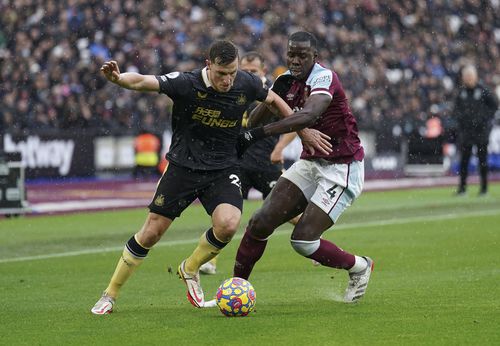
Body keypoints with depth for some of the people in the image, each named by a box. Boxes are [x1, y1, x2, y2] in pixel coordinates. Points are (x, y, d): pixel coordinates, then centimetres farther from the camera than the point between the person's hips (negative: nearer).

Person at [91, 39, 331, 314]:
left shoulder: (246, 84, -9)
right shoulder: (186, 83, -19)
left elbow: (274, 101, 12)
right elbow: (143, 82, -32)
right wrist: (118, 79, -53)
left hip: (222, 170, 2)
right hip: (183, 167, -2)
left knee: (228, 224, -24)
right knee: (151, 232, -2)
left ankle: (190, 270, 6)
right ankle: (109, 295, 15)